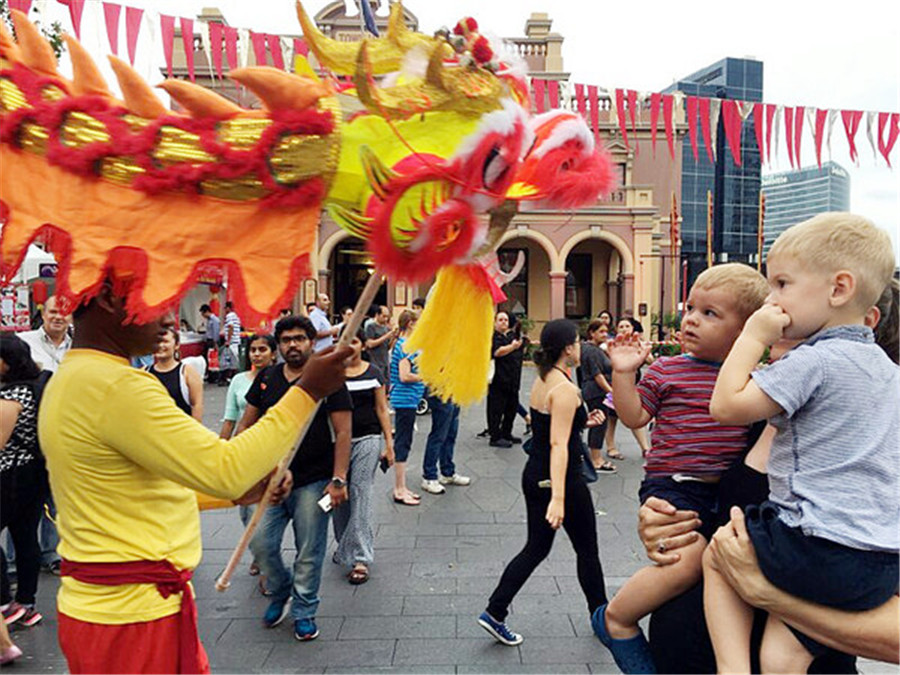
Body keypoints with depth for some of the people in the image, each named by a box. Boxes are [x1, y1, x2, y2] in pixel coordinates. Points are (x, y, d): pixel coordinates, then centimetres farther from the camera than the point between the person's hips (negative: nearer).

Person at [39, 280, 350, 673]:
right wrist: (307, 392, -20)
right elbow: (225, 470, -26)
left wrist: (240, 490, 7)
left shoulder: (70, 377, 10)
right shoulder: (116, 386, -24)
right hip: (131, 615, -9)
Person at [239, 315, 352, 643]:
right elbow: (246, 425, 14)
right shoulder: (266, 378, 7)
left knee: (309, 554, 6)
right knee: (260, 544, 4)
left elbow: (343, 432, -8)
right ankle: (281, 592, 33)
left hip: (313, 482, -3)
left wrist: (338, 479, -13)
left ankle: (304, 612, 27)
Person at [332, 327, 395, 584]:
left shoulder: (373, 373, 2)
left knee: (361, 494, -7)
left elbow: (382, 409, 5)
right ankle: (344, 546, 30)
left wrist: (389, 443, 2)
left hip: (368, 439, -2)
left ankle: (360, 558, -4)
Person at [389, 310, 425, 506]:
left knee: (402, 442, 14)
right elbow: (405, 376, -24)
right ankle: (399, 491, 3)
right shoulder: (406, 346, -17)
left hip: (405, 399, 10)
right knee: (403, 443, -4)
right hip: (405, 399, -10)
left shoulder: (400, 343, 14)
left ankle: (400, 487, 22)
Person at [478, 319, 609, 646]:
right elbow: (558, 444, -27)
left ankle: (494, 613, 12)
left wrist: (584, 421, 13)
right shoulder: (565, 389, -20)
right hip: (563, 479, -8)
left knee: (536, 548, 15)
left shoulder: (541, 381, 7)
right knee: (587, 550, 13)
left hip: (534, 476, 8)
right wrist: (558, 498, -31)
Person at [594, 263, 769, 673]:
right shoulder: (666, 371, 1)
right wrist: (623, 373, -11)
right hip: (672, 485, -5)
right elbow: (633, 417, 0)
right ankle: (615, 620, -2)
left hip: (728, 489, 5)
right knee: (689, 559, -25)